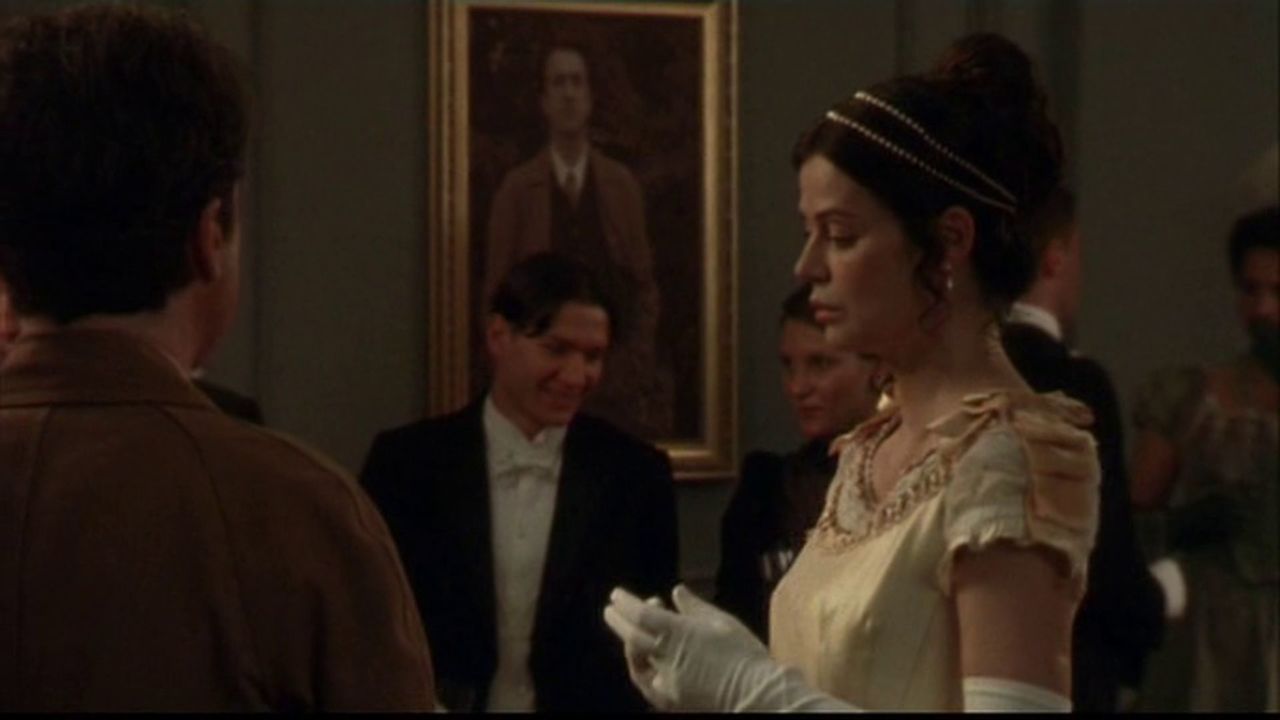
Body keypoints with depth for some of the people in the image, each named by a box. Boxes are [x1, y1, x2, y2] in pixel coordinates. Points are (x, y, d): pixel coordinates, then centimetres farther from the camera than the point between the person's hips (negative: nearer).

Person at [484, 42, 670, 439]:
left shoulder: (621, 184, 9)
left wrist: (639, 360, 0)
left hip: (616, 374, 1)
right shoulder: (517, 188, 4)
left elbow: (644, 284, 11)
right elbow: (497, 289, 6)